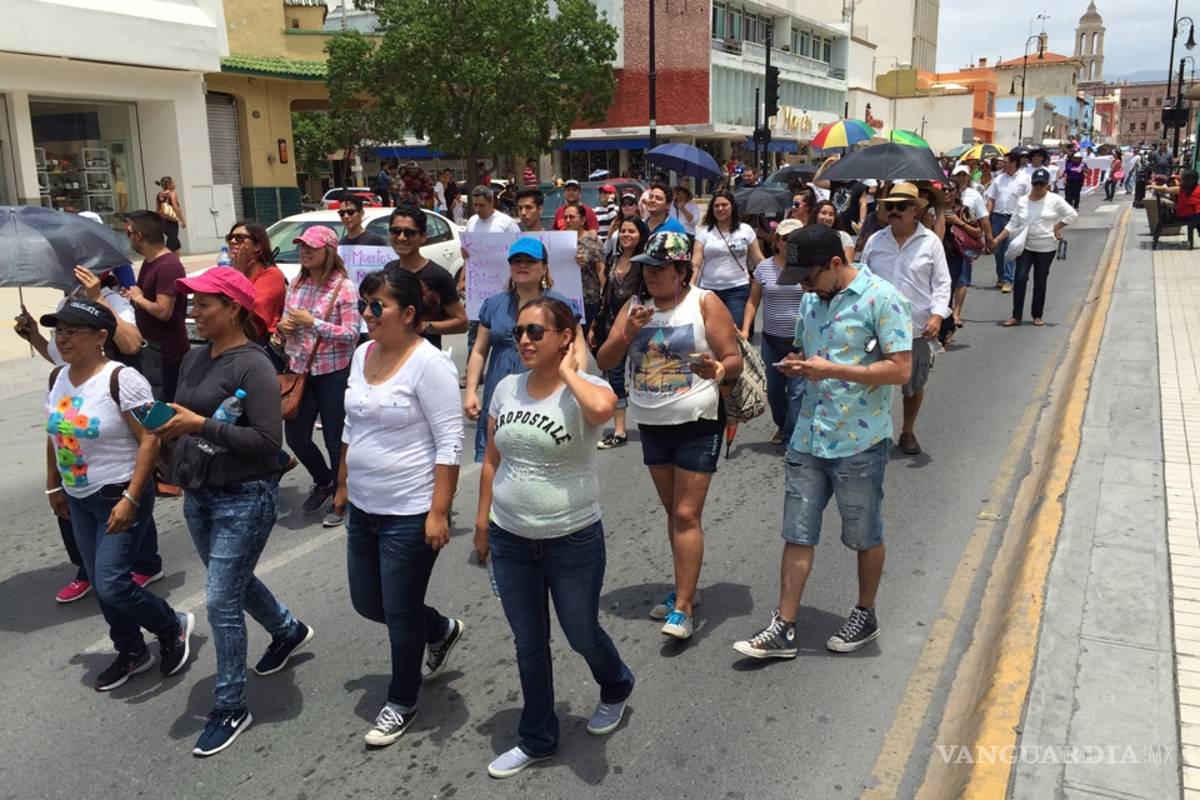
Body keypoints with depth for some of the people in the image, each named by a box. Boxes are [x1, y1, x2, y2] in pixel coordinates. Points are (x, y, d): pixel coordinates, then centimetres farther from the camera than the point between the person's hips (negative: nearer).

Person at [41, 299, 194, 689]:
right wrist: (54, 486, 17)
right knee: (100, 584, 14)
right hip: (79, 499, 8)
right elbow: (54, 435, 16)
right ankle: (132, 653, 32)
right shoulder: (57, 378, 3)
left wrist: (130, 499, -24)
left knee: (112, 585, -9)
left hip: (120, 496, -8)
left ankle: (173, 627, 18)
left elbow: (149, 439, -22)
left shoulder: (121, 379, -20)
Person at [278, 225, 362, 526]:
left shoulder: (343, 287, -11)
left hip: (333, 372, -6)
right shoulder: (297, 283, 7)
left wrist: (312, 322, -20)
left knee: (335, 439, 4)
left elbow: (352, 334, -15)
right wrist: (283, 326, -6)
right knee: (296, 436, 10)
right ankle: (324, 482, 37)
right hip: (299, 370, 6)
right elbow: (287, 323, 17)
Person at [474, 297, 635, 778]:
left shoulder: (585, 389, -16)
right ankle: (536, 740, 36)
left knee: (582, 635, 15)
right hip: (510, 540, 5)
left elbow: (602, 407, -43)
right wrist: (482, 522, 12)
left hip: (574, 541, -4)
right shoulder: (506, 389, 0)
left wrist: (567, 370, -26)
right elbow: (492, 461, 9)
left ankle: (616, 689, 49)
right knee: (529, 643, 17)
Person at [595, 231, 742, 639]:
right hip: (651, 423, 6)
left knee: (687, 515, -7)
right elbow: (603, 362, 2)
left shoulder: (705, 303, -8)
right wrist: (627, 334, -16)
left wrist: (719, 370, -32)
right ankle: (686, 587, 30)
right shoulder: (634, 306, 5)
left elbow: (735, 359, -9)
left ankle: (683, 607, -3)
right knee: (672, 511, 16)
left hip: (697, 424, -5)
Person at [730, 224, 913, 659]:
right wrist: (796, 364, -3)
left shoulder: (881, 298, -14)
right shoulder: (812, 299, 8)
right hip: (808, 438, 6)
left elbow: (900, 369, -17)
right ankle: (783, 628, 16)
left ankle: (865, 614, 34)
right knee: (797, 535, 8)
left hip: (859, 442, -6)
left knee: (865, 537, 13)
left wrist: (832, 370, -22)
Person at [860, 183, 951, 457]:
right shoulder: (875, 241, 4)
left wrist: (937, 315, -14)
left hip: (917, 328, -1)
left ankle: (908, 432, 31)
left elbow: (941, 283, -1)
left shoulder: (930, 242, -1)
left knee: (914, 385, 12)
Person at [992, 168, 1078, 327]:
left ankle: (1037, 316, 18)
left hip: (1046, 248, -1)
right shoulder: (1022, 201, 4)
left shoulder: (1054, 200, -4)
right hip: (1025, 246, 1)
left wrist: (1056, 228, -7)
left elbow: (1072, 214, -2)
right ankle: (1016, 316, -4)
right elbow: (1013, 224, 5)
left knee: (1040, 282, 6)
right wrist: (997, 240, -2)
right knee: (1020, 278, -9)